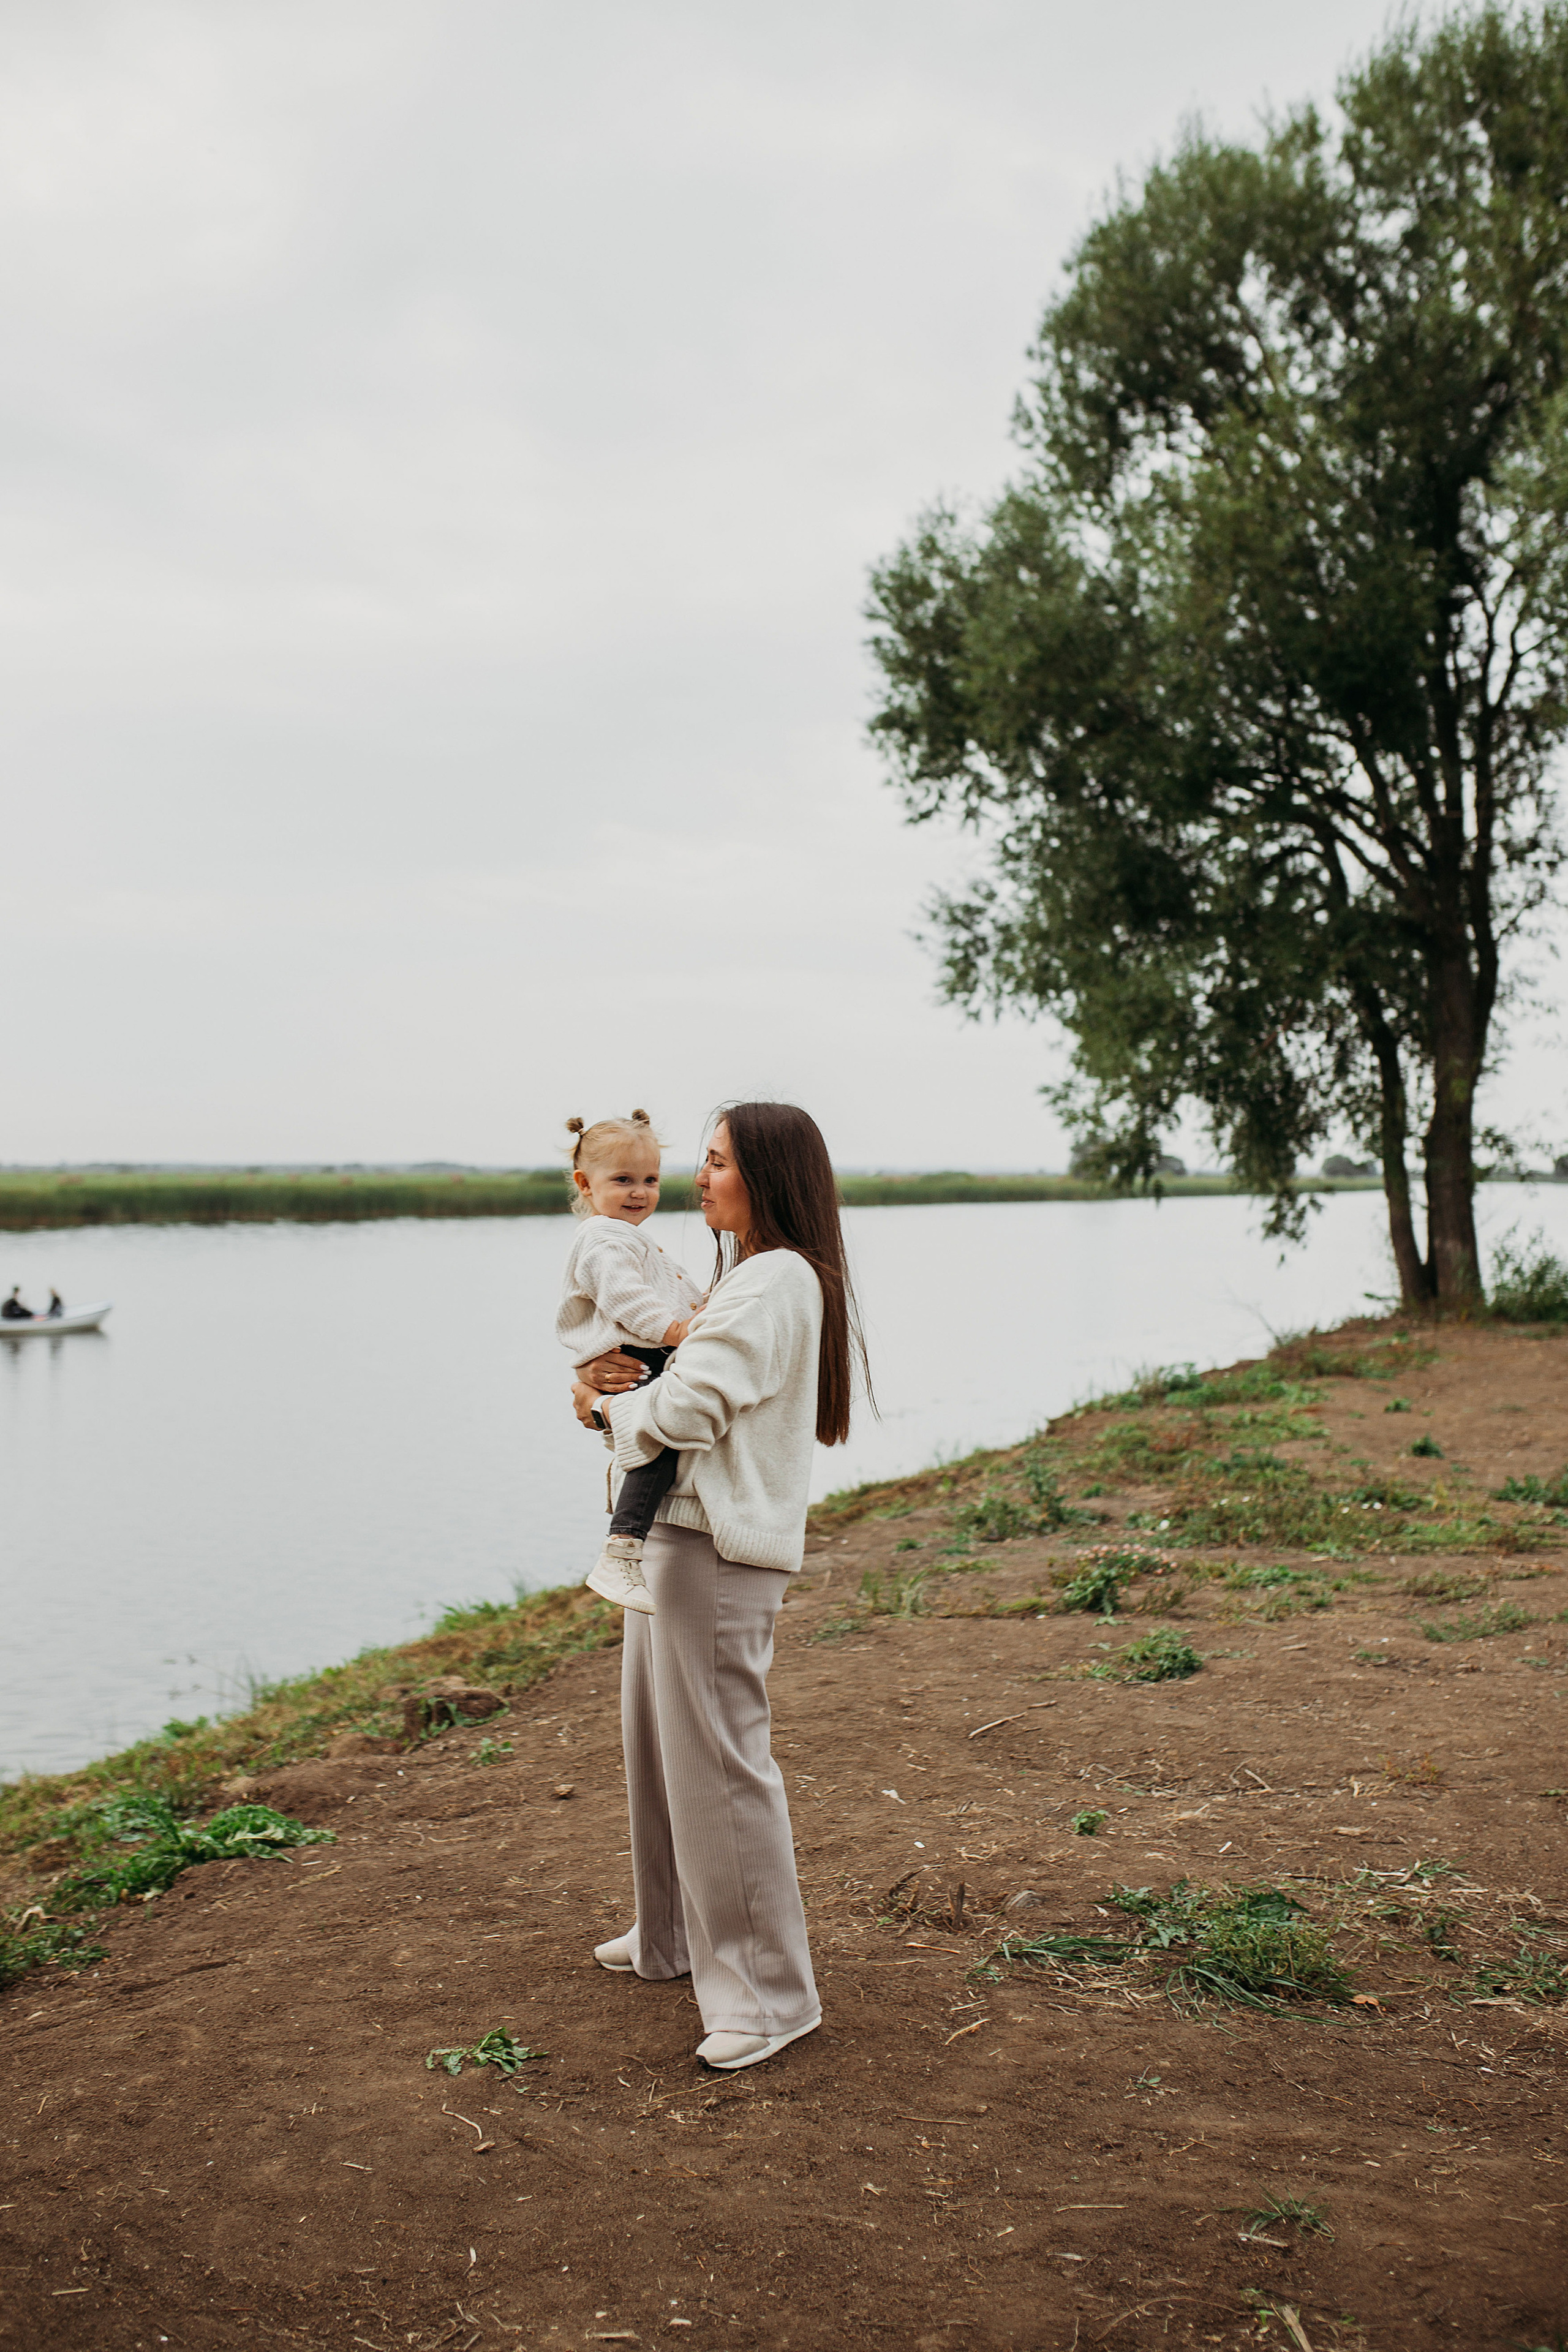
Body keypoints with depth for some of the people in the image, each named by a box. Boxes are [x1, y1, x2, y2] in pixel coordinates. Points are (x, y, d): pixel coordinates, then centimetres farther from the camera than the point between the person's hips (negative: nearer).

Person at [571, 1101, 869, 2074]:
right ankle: (674, 1936, 38)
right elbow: (700, 1384, 17)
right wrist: (626, 1377, -4)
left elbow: (685, 1411, -22)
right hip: (679, 1531, 11)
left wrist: (605, 1403, -4)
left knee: (719, 1760, -5)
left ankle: (770, 1993, 5)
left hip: (721, 1549, -11)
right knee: (661, 1739, 21)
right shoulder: (747, 1276, 17)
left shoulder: (775, 1283, -17)